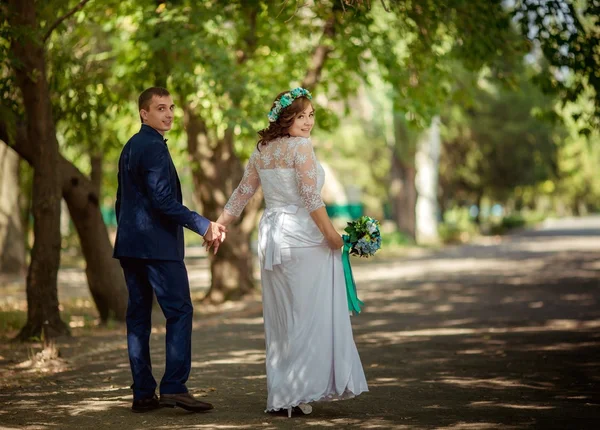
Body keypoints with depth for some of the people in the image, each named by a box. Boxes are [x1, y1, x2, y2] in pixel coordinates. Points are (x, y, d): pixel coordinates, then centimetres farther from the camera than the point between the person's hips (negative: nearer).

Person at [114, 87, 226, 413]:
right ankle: (174, 387, -13)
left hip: (129, 243, 10)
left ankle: (143, 393, 8)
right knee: (180, 312, -7)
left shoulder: (130, 147, 19)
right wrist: (203, 225, -17)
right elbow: (163, 200, -20)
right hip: (157, 245, -10)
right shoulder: (154, 147, -12)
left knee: (138, 316, 7)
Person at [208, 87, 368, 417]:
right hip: (303, 237, -8)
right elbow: (310, 197, -17)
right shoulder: (300, 146, -10)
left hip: (270, 237, 8)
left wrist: (219, 226, 25)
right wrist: (331, 234, -13)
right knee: (308, 315, -2)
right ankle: (296, 394, -4)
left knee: (279, 319, 12)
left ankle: (279, 396, 17)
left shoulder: (261, 150, 12)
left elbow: (241, 193, 16)